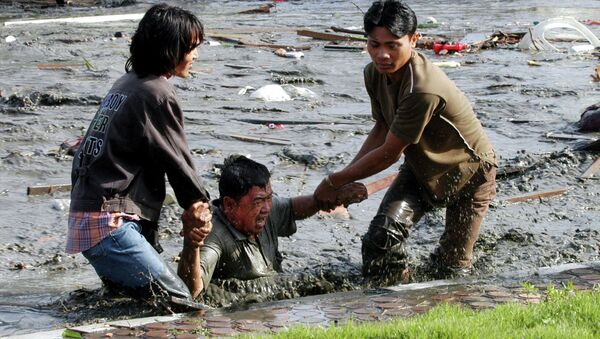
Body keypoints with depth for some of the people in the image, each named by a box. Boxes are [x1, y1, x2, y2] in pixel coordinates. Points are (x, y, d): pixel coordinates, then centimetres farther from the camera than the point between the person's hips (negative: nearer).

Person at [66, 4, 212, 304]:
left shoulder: (126, 83, 17)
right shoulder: (157, 94, -11)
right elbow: (177, 160, -3)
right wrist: (200, 205, 14)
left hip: (86, 214, 10)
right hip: (108, 223, -10)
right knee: (181, 302, -15)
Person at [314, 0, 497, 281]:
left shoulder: (423, 90, -39)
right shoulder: (375, 74, -14)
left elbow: (388, 154, -30)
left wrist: (334, 182, -20)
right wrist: (345, 178, -12)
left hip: (468, 174, -5)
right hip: (421, 168, 6)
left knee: (451, 269, 4)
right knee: (380, 238, -19)